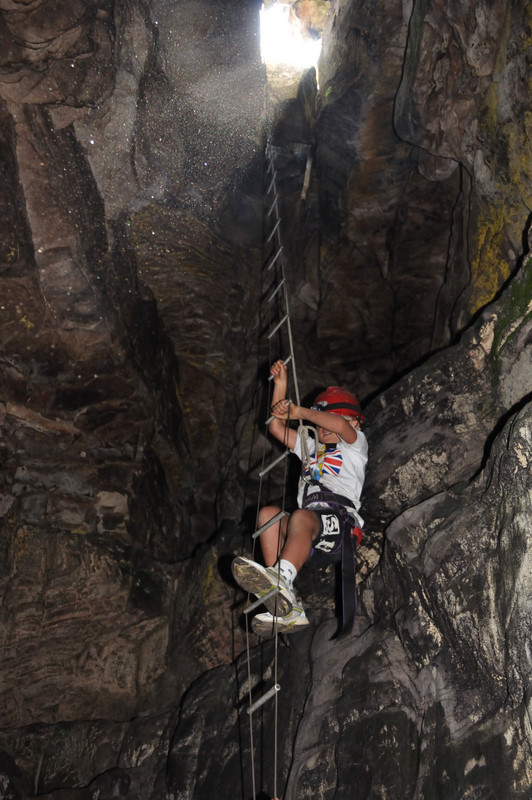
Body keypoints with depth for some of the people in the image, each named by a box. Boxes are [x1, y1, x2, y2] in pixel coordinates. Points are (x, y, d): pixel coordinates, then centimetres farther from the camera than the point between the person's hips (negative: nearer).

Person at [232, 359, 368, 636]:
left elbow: (339, 425, -2)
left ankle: (282, 580, -61)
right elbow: (276, 427, 33)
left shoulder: (355, 445, 22)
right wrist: (281, 385, 27)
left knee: (301, 516, -35)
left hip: (340, 521, -5)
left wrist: (299, 411, 5)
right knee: (268, 513, -24)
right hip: (309, 531, 6)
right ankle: (287, 608, -37)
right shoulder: (312, 448, 40)